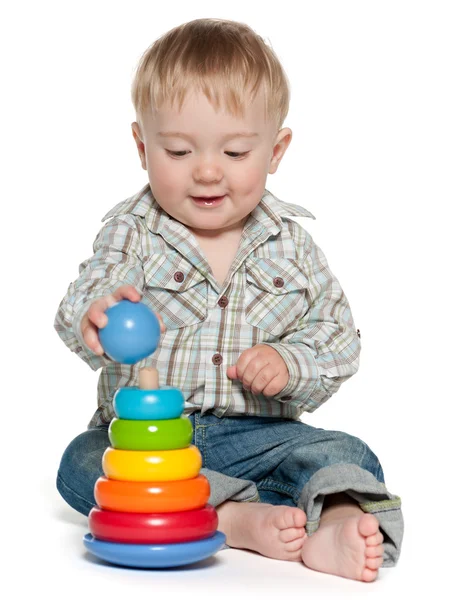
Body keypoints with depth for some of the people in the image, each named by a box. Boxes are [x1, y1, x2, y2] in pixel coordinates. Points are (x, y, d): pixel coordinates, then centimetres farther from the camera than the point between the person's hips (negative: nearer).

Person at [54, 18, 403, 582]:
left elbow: (337, 338, 4)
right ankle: (239, 519, -37)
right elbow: (85, 299, -18)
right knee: (81, 463, -28)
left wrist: (289, 365, -18)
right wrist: (96, 316, -44)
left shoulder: (290, 245, 2)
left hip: (256, 433, 1)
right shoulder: (131, 232, -2)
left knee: (347, 455, -21)